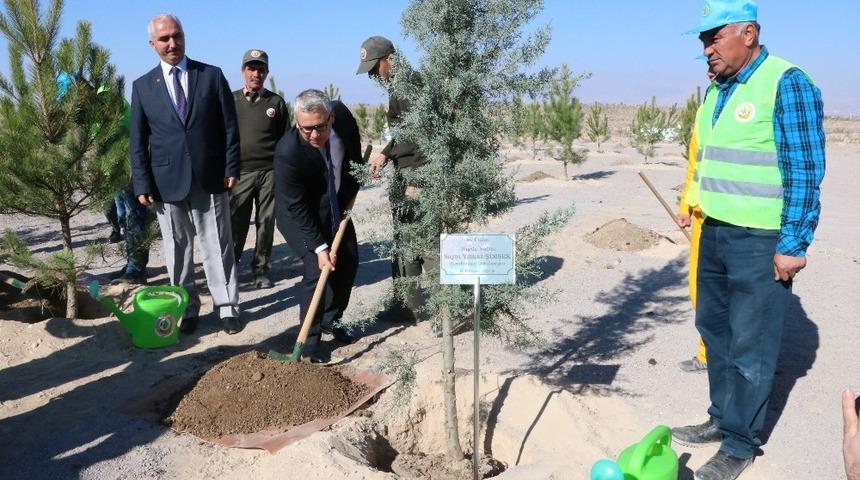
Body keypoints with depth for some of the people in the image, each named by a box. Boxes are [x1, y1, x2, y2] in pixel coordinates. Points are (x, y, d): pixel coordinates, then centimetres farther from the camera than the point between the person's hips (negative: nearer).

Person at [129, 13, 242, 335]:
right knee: (177, 248, 8)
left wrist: (231, 168, -4)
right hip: (167, 181, 1)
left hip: (210, 177, -1)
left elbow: (229, 126, 3)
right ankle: (186, 308, 20)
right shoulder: (143, 86, 6)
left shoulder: (212, 75, 3)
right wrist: (142, 184, -2)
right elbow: (137, 141, 5)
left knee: (218, 245, 5)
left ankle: (226, 307, 14)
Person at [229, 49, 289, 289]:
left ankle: (261, 268, 17)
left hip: (269, 172, 1)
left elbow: (284, 139, 11)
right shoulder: (231, 100, 7)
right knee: (235, 224, -1)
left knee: (266, 223, 5)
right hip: (239, 173, 0)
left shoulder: (276, 102, 7)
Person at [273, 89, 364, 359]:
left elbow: (354, 147, 3)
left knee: (349, 261, 10)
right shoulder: (287, 152, -36)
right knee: (318, 270, -16)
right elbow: (297, 208, -27)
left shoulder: (342, 115, -23)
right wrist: (319, 247, -29)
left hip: (336, 204, 6)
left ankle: (331, 321, 31)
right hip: (300, 214, -6)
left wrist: (354, 185, 8)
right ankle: (309, 343, -3)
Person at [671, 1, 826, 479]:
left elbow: (805, 171, -15)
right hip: (715, 233, 8)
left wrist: (793, 245, -17)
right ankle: (721, 418, 32)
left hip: (761, 241, -8)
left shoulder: (786, 83, -13)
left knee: (750, 346, 1)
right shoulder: (716, 90, 11)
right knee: (713, 328, 16)